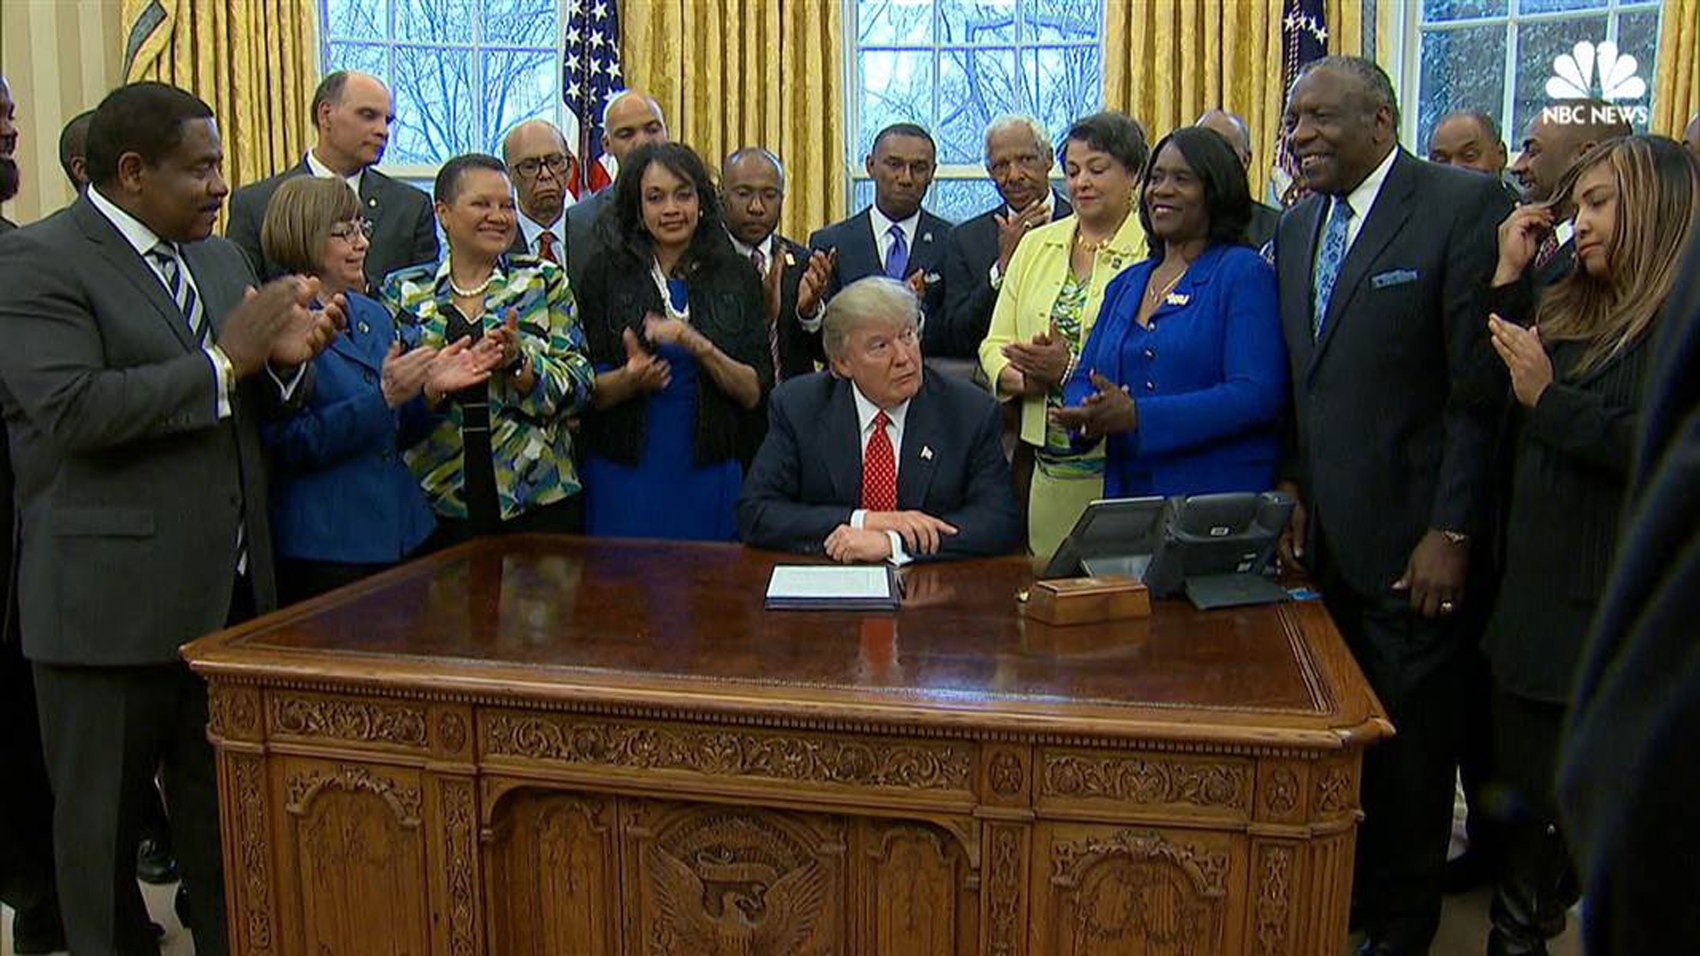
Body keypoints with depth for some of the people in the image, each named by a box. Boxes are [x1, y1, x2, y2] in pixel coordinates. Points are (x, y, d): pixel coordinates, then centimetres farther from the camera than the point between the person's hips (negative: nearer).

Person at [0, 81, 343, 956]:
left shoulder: (219, 255, 13)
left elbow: (257, 408, 16)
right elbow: (71, 410, -23)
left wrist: (286, 355, -6)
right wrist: (225, 359, -20)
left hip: (231, 588, 6)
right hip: (111, 598, -6)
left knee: (226, 808, 14)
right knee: (102, 818, 11)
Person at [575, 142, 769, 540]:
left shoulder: (736, 276, 4)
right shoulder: (606, 273, 1)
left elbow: (756, 392, -1)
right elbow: (587, 391, 0)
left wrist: (704, 349, -17)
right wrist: (631, 378, -20)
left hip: (710, 475, 1)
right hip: (624, 474, -1)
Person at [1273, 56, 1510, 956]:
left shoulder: (1464, 205, -10)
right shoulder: (1297, 224, 11)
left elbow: (1481, 386, -13)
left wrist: (1452, 531, -15)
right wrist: (1292, 485, 6)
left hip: (1407, 537, -5)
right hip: (1323, 533, 6)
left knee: (1410, 741, 8)